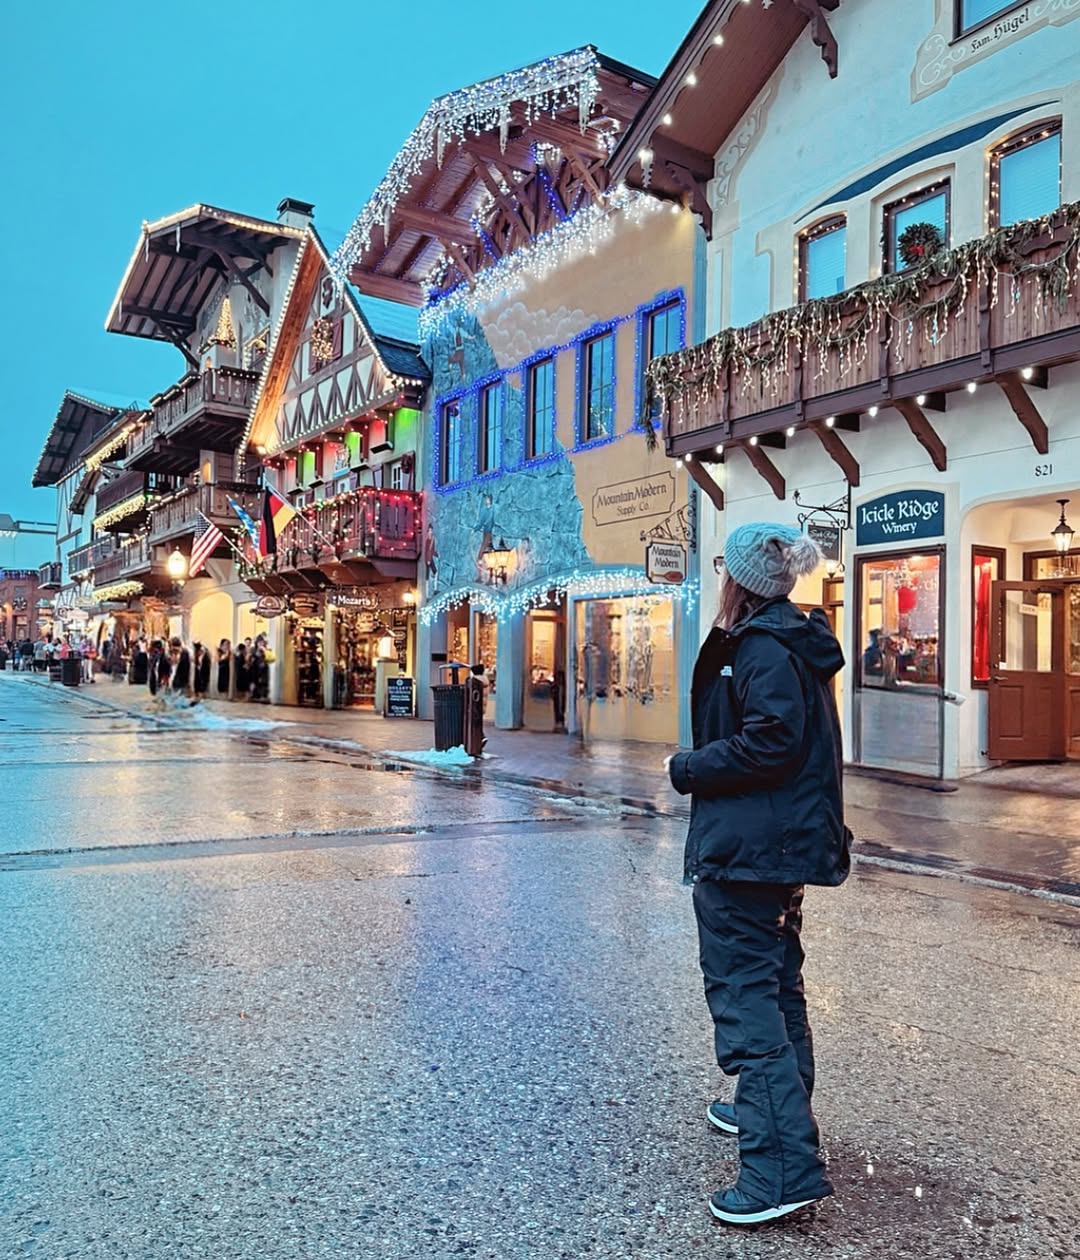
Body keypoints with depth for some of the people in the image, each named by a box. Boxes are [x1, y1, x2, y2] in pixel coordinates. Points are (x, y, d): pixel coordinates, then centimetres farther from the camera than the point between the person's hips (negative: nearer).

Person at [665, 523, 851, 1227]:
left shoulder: (761, 646, -17)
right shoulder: (799, 640, 14)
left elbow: (772, 742, -26)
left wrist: (689, 770, -14)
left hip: (744, 849, -11)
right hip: (787, 845, 11)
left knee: (743, 995, -7)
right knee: (776, 982, 22)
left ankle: (783, 1168, -5)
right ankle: (777, 1112, 39)